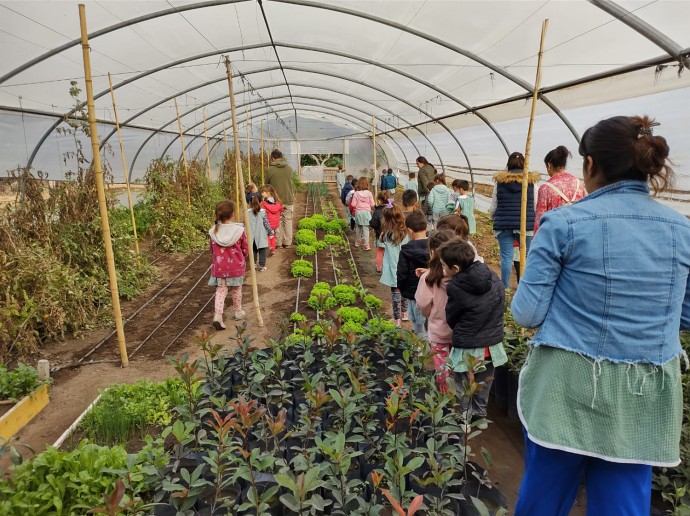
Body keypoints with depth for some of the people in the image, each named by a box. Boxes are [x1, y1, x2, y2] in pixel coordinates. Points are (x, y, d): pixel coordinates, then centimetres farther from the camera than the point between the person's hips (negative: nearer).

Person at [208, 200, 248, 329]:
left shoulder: (213, 231, -6)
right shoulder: (239, 230, -14)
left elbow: (212, 250, 5)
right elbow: (245, 250, -4)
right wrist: (244, 257, 18)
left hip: (219, 267, 2)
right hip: (236, 266, -1)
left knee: (220, 291, 8)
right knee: (236, 290, 17)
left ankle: (217, 315, -7)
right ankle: (238, 312, 33)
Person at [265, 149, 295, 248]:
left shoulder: (269, 170, -9)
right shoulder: (290, 168, 2)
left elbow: (267, 185, 1)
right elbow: (293, 184, 9)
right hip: (288, 199, 3)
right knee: (288, 220, 10)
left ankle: (278, 242, 14)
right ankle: (287, 242, 16)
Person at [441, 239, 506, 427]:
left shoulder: (455, 288, -25)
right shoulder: (493, 277, -8)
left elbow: (450, 319, -9)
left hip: (468, 349, -6)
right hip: (493, 344, 6)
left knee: (463, 388, 16)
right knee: (483, 384, 25)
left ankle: (463, 420, 31)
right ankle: (480, 415, 42)